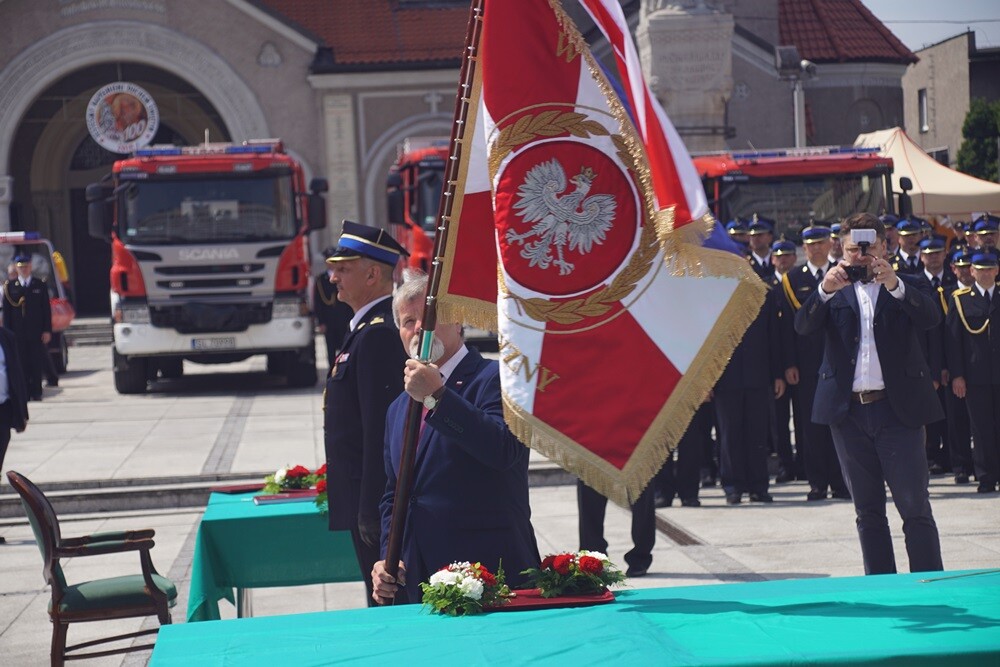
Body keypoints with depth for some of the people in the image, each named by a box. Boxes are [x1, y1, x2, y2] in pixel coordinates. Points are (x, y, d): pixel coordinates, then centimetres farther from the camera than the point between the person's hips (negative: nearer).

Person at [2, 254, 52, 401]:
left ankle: (36, 393, 8)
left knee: (37, 364, 2)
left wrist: (47, 331, -2)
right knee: (21, 364, -1)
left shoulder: (40, 285, 7)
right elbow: (6, 312, 5)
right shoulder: (10, 287, 6)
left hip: (36, 333, 0)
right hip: (18, 334, 0)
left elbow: (46, 310, 5)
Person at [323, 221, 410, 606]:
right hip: (371, 498, 10)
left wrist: (370, 509, -22)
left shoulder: (378, 333, -18)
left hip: (377, 501, -10)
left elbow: (380, 427, -23)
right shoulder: (373, 326, 15)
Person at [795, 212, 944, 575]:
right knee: (867, 511, 9)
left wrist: (894, 284, -28)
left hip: (898, 408, -2)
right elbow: (803, 325, -7)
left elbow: (932, 317, -13)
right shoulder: (834, 292, 11)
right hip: (848, 410, 2)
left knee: (915, 507, -5)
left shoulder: (904, 290, 7)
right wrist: (825, 290, -25)